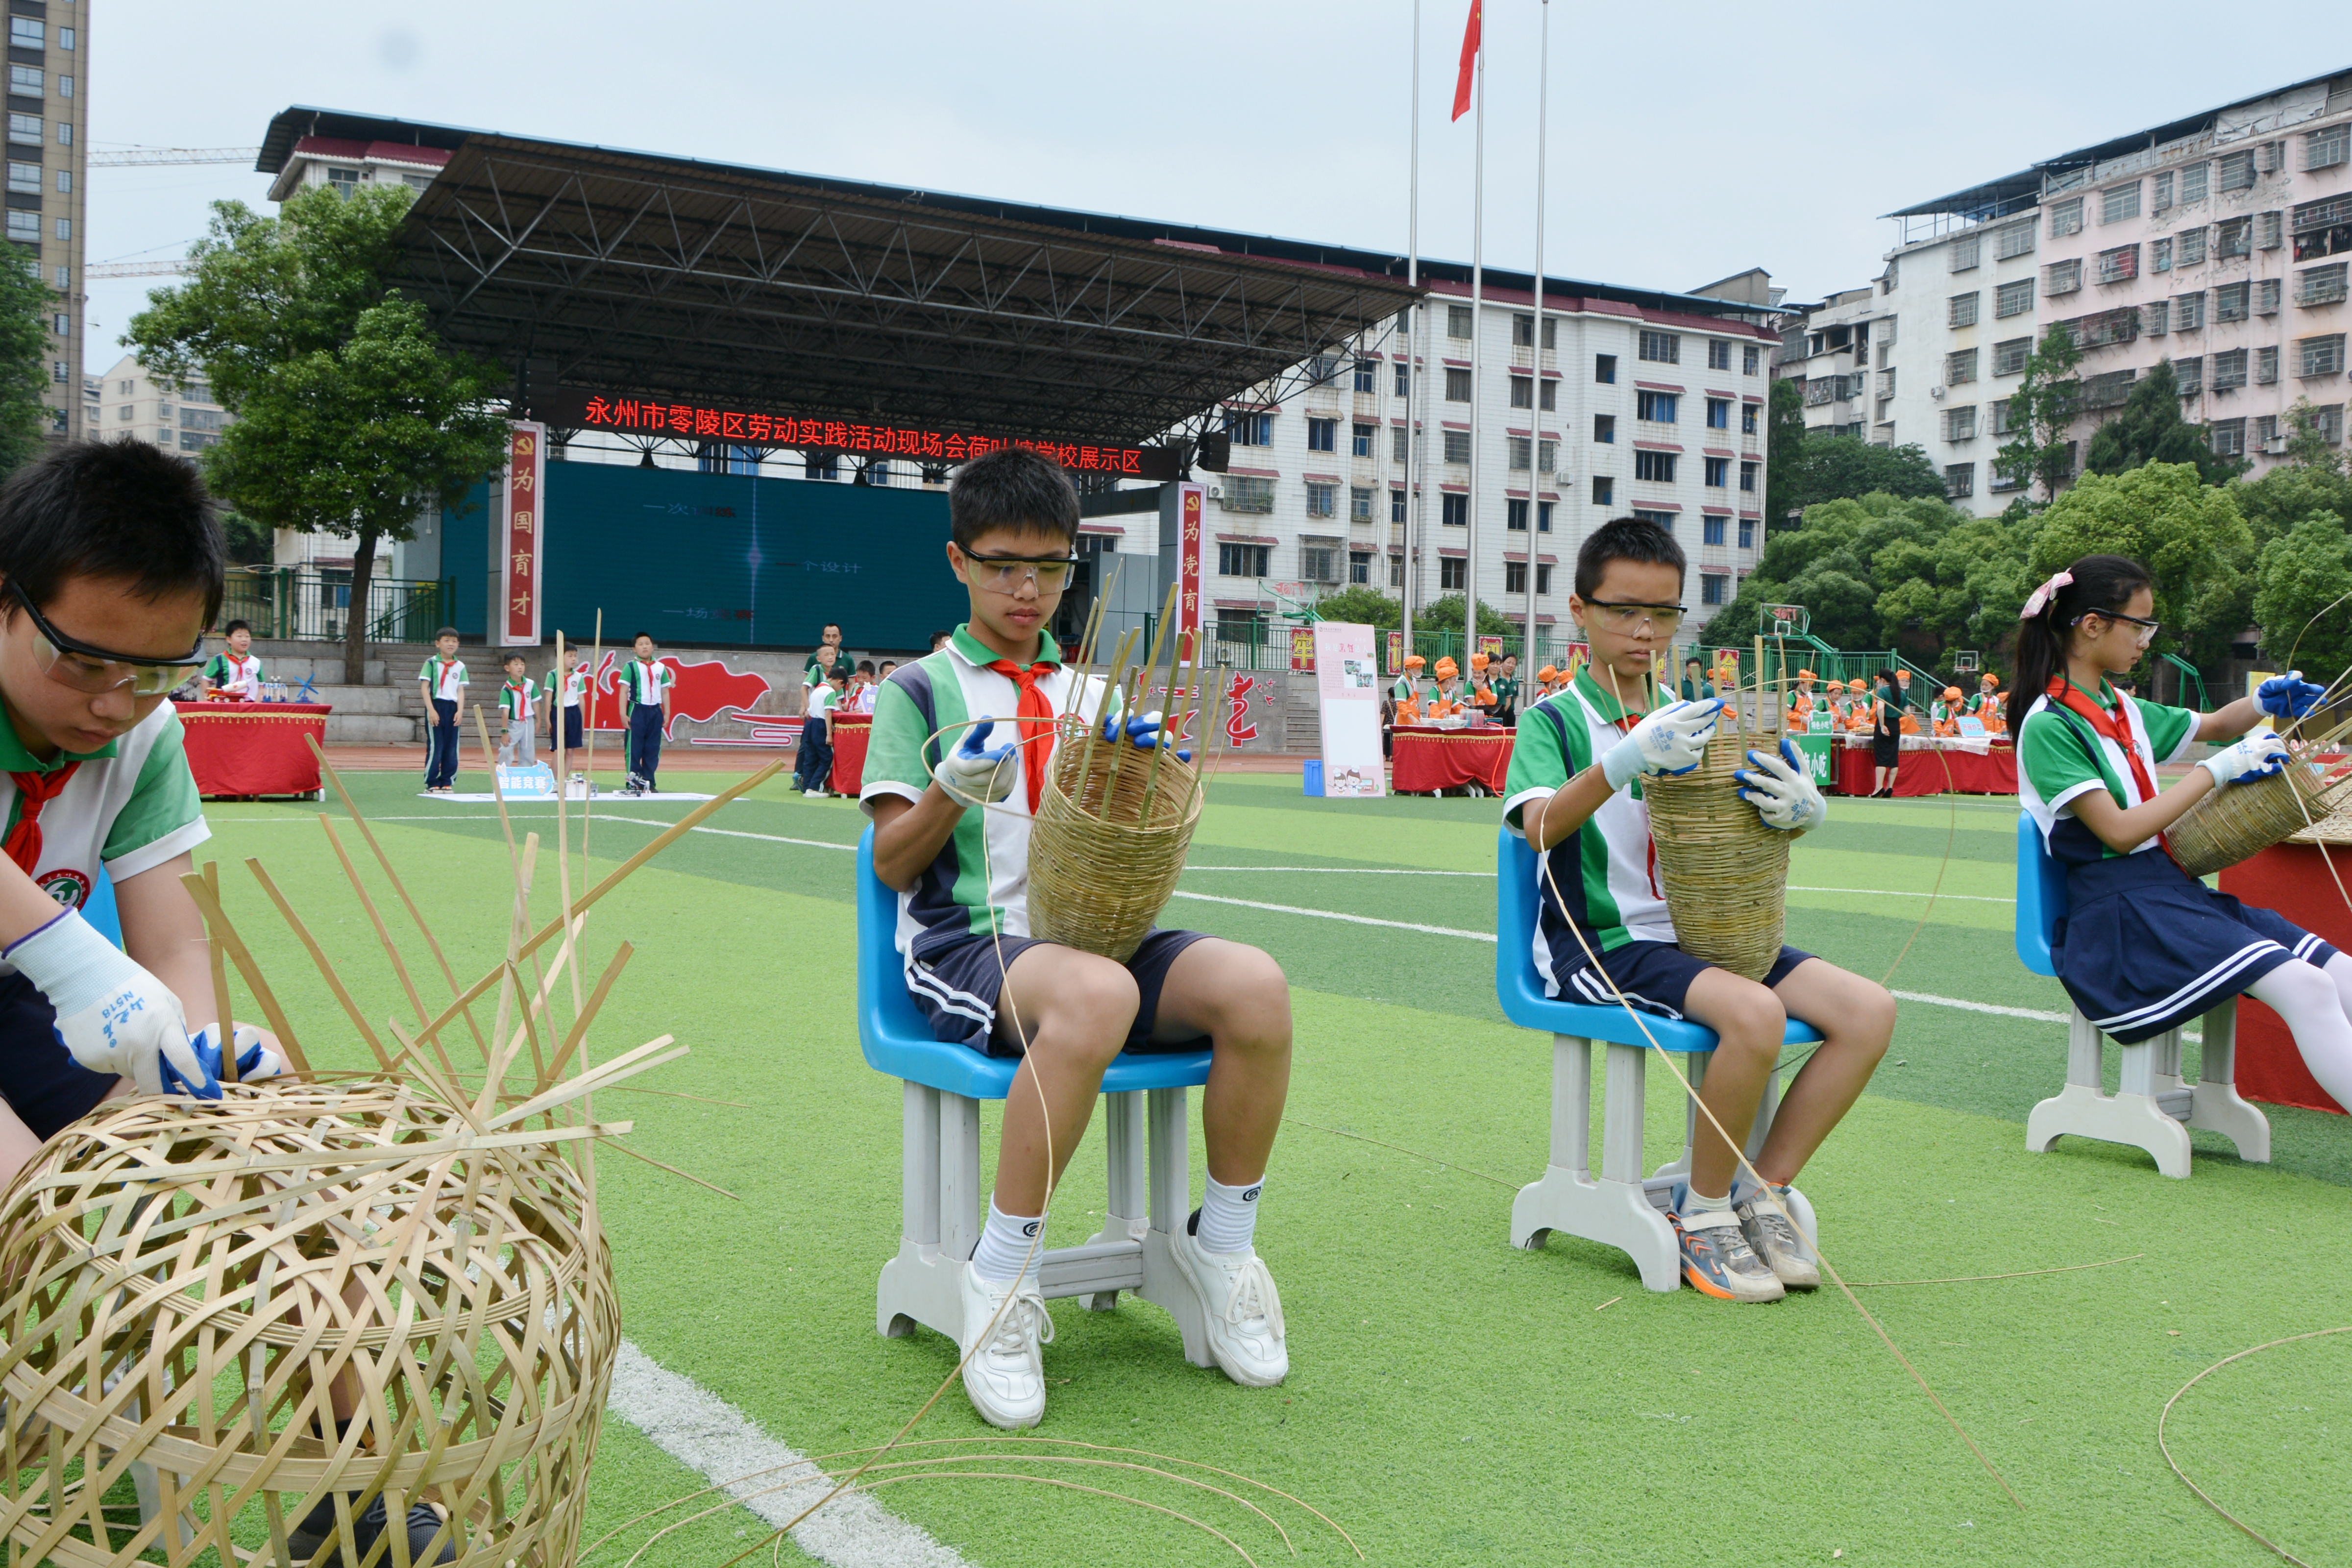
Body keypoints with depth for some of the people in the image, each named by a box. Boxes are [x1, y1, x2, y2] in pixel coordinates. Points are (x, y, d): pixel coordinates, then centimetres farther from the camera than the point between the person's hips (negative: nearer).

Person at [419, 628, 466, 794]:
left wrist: (459, 711, -5)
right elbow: (425, 687, -4)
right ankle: (432, 784, 1)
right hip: (436, 707, -4)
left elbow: (461, 691, 8)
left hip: (452, 708, 4)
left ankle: (447, 783, 11)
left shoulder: (460, 667, 11)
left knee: (452, 749, 4)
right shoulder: (431, 663, 1)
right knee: (435, 747, -4)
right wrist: (431, 710, -13)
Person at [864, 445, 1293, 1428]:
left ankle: (1222, 1244, -6)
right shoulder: (922, 691, 8)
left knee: (1255, 984, -27)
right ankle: (1001, 1274, -24)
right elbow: (892, 865, 2)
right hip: (968, 944, -4)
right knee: (1095, 995, -41)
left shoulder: (1091, 691, 21)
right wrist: (954, 786, -15)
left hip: (1096, 932, 5)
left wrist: (1147, 766, 0)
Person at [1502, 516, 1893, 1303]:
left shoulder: (1693, 720, 18)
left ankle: (1760, 1193, -1)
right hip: (1598, 941, -6)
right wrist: (1626, 761, -38)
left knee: (1869, 1010, -13)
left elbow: (1762, 818, 10)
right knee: (1755, 1013, -32)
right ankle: (1703, 1211, -9)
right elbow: (1540, 824, -20)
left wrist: (1802, 810, -15)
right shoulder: (1554, 721, 0)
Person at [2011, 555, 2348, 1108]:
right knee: (2306, 989, -25)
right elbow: (2120, 832, -17)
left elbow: (2211, 727, 32)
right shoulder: (2049, 725, -10)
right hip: (2119, 914, -9)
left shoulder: (2122, 707, 16)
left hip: (2173, 889, 9)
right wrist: (2217, 770, -13)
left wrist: (2262, 703, 10)